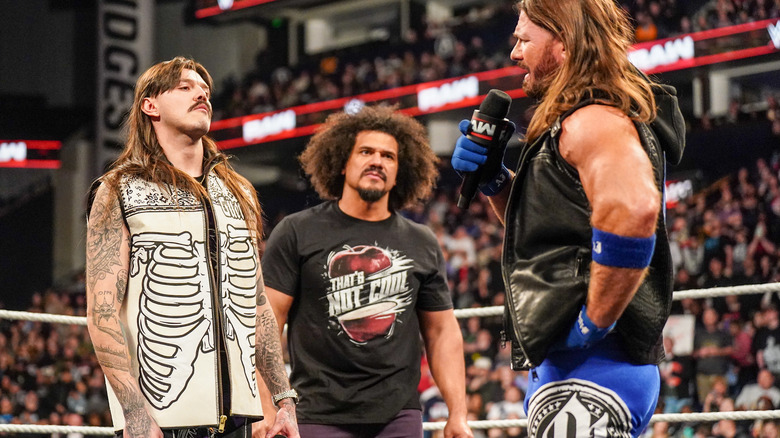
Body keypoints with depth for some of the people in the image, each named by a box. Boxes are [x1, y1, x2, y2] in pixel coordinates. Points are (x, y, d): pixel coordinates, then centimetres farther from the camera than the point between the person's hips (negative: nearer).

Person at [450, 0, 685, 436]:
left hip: (587, 368, -11)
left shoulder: (594, 121, -12)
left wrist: (593, 323, -24)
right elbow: (539, 228, 34)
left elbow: (633, 211, -32)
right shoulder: (576, 122, 21)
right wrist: (493, 177, 16)